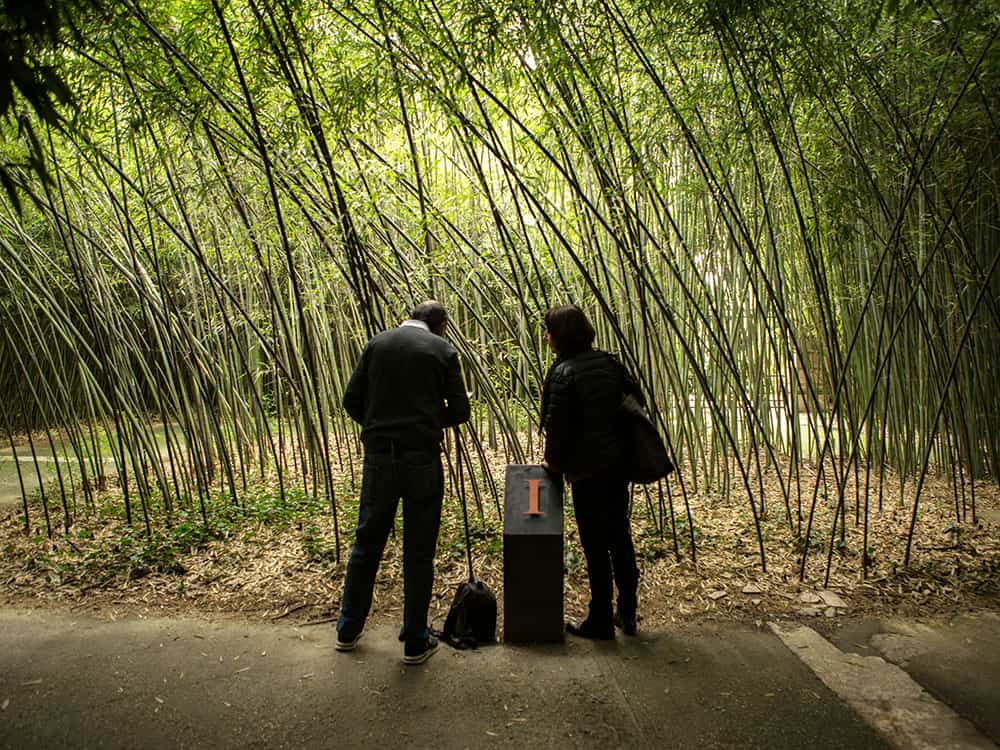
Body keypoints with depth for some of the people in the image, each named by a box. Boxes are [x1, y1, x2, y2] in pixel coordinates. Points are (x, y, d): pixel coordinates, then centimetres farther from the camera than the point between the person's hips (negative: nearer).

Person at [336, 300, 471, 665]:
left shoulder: (378, 343, 6)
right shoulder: (442, 350, -1)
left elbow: (352, 400, 3)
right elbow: (459, 410, -1)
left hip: (378, 457, 3)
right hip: (422, 458, -3)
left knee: (367, 542, 15)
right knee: (419, 551, 7)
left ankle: (348, 629, 29)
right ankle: (415, 641, 16)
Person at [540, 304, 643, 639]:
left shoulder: (563, 372, -16)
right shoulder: (609, 362, 5)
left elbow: (556, 424, -16)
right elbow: (637, 400, 11)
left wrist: (555, 462, -1)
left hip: (586, 470, -7)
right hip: (618, 463, 7)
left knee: (595, 545, 4)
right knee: (620, 537, 17)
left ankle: (600, 621, 16)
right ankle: (627, 613, 28)